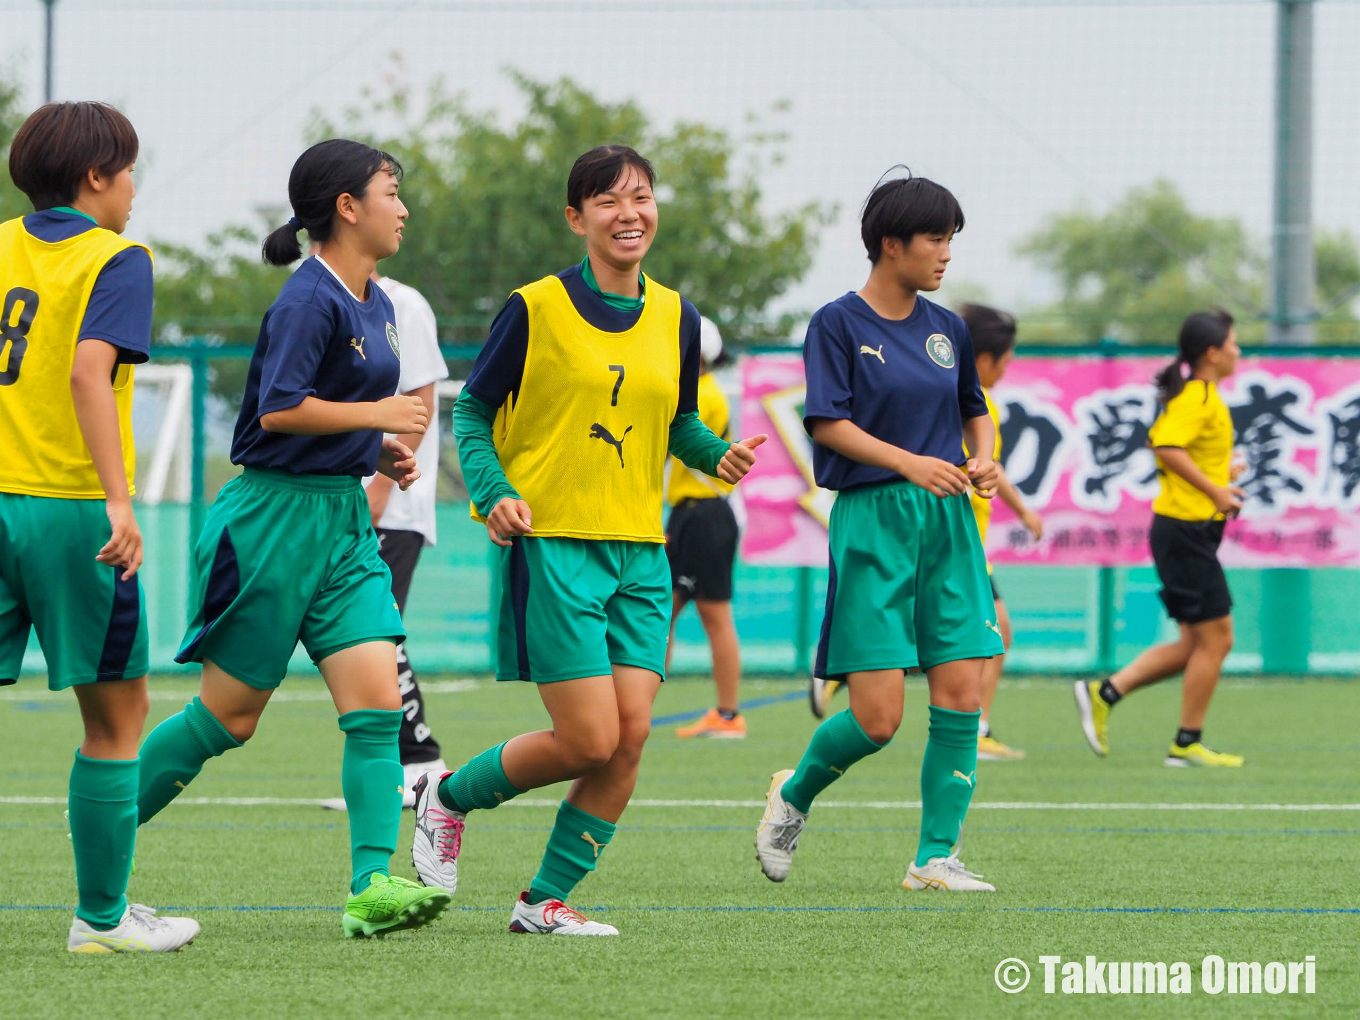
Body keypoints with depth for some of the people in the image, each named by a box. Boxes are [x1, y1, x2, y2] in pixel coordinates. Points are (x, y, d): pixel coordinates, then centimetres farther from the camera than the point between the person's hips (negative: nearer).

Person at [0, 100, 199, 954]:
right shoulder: (117, 261, -5)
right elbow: (90, 372, -20)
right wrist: (119, 498, -25)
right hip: (70, 510, -5)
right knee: (118, 714, 9)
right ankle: (102, 916, 14)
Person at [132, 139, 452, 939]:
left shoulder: (378, 305, 13)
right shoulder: (310, 300, -15)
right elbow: (279, 409, -23)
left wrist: (383, 454, 10)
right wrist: (378, 415, -16)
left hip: (343, 518, 8)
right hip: (276, 519, -8)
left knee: (377, 701, -8)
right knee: (229, 717, 1)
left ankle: (373, 887, -15)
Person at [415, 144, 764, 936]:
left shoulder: (676, 318, 10)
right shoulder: (536, 308, -5)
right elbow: (473, 410, 3)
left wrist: (719, 454, 0)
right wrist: (493, 491, -13)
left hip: (641, 551, 5)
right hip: (554, 544, -5)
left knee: (631, 735, -6)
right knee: (589, 740, -10)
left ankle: (547, 900, 8)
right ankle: (448, 797, 17)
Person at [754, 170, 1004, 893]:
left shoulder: (947, 330, 13)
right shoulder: (837, 324, -3)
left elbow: (974, 408, 25)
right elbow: (826, 421, -10)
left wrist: (982, 459, 4)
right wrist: (907, 462, -21)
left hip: (947, 519, 5)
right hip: (871, 520, -5)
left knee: (962, 693, -5)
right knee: (877, 717, -9)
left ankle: (935, 858, 0)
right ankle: (794, 795, 20)